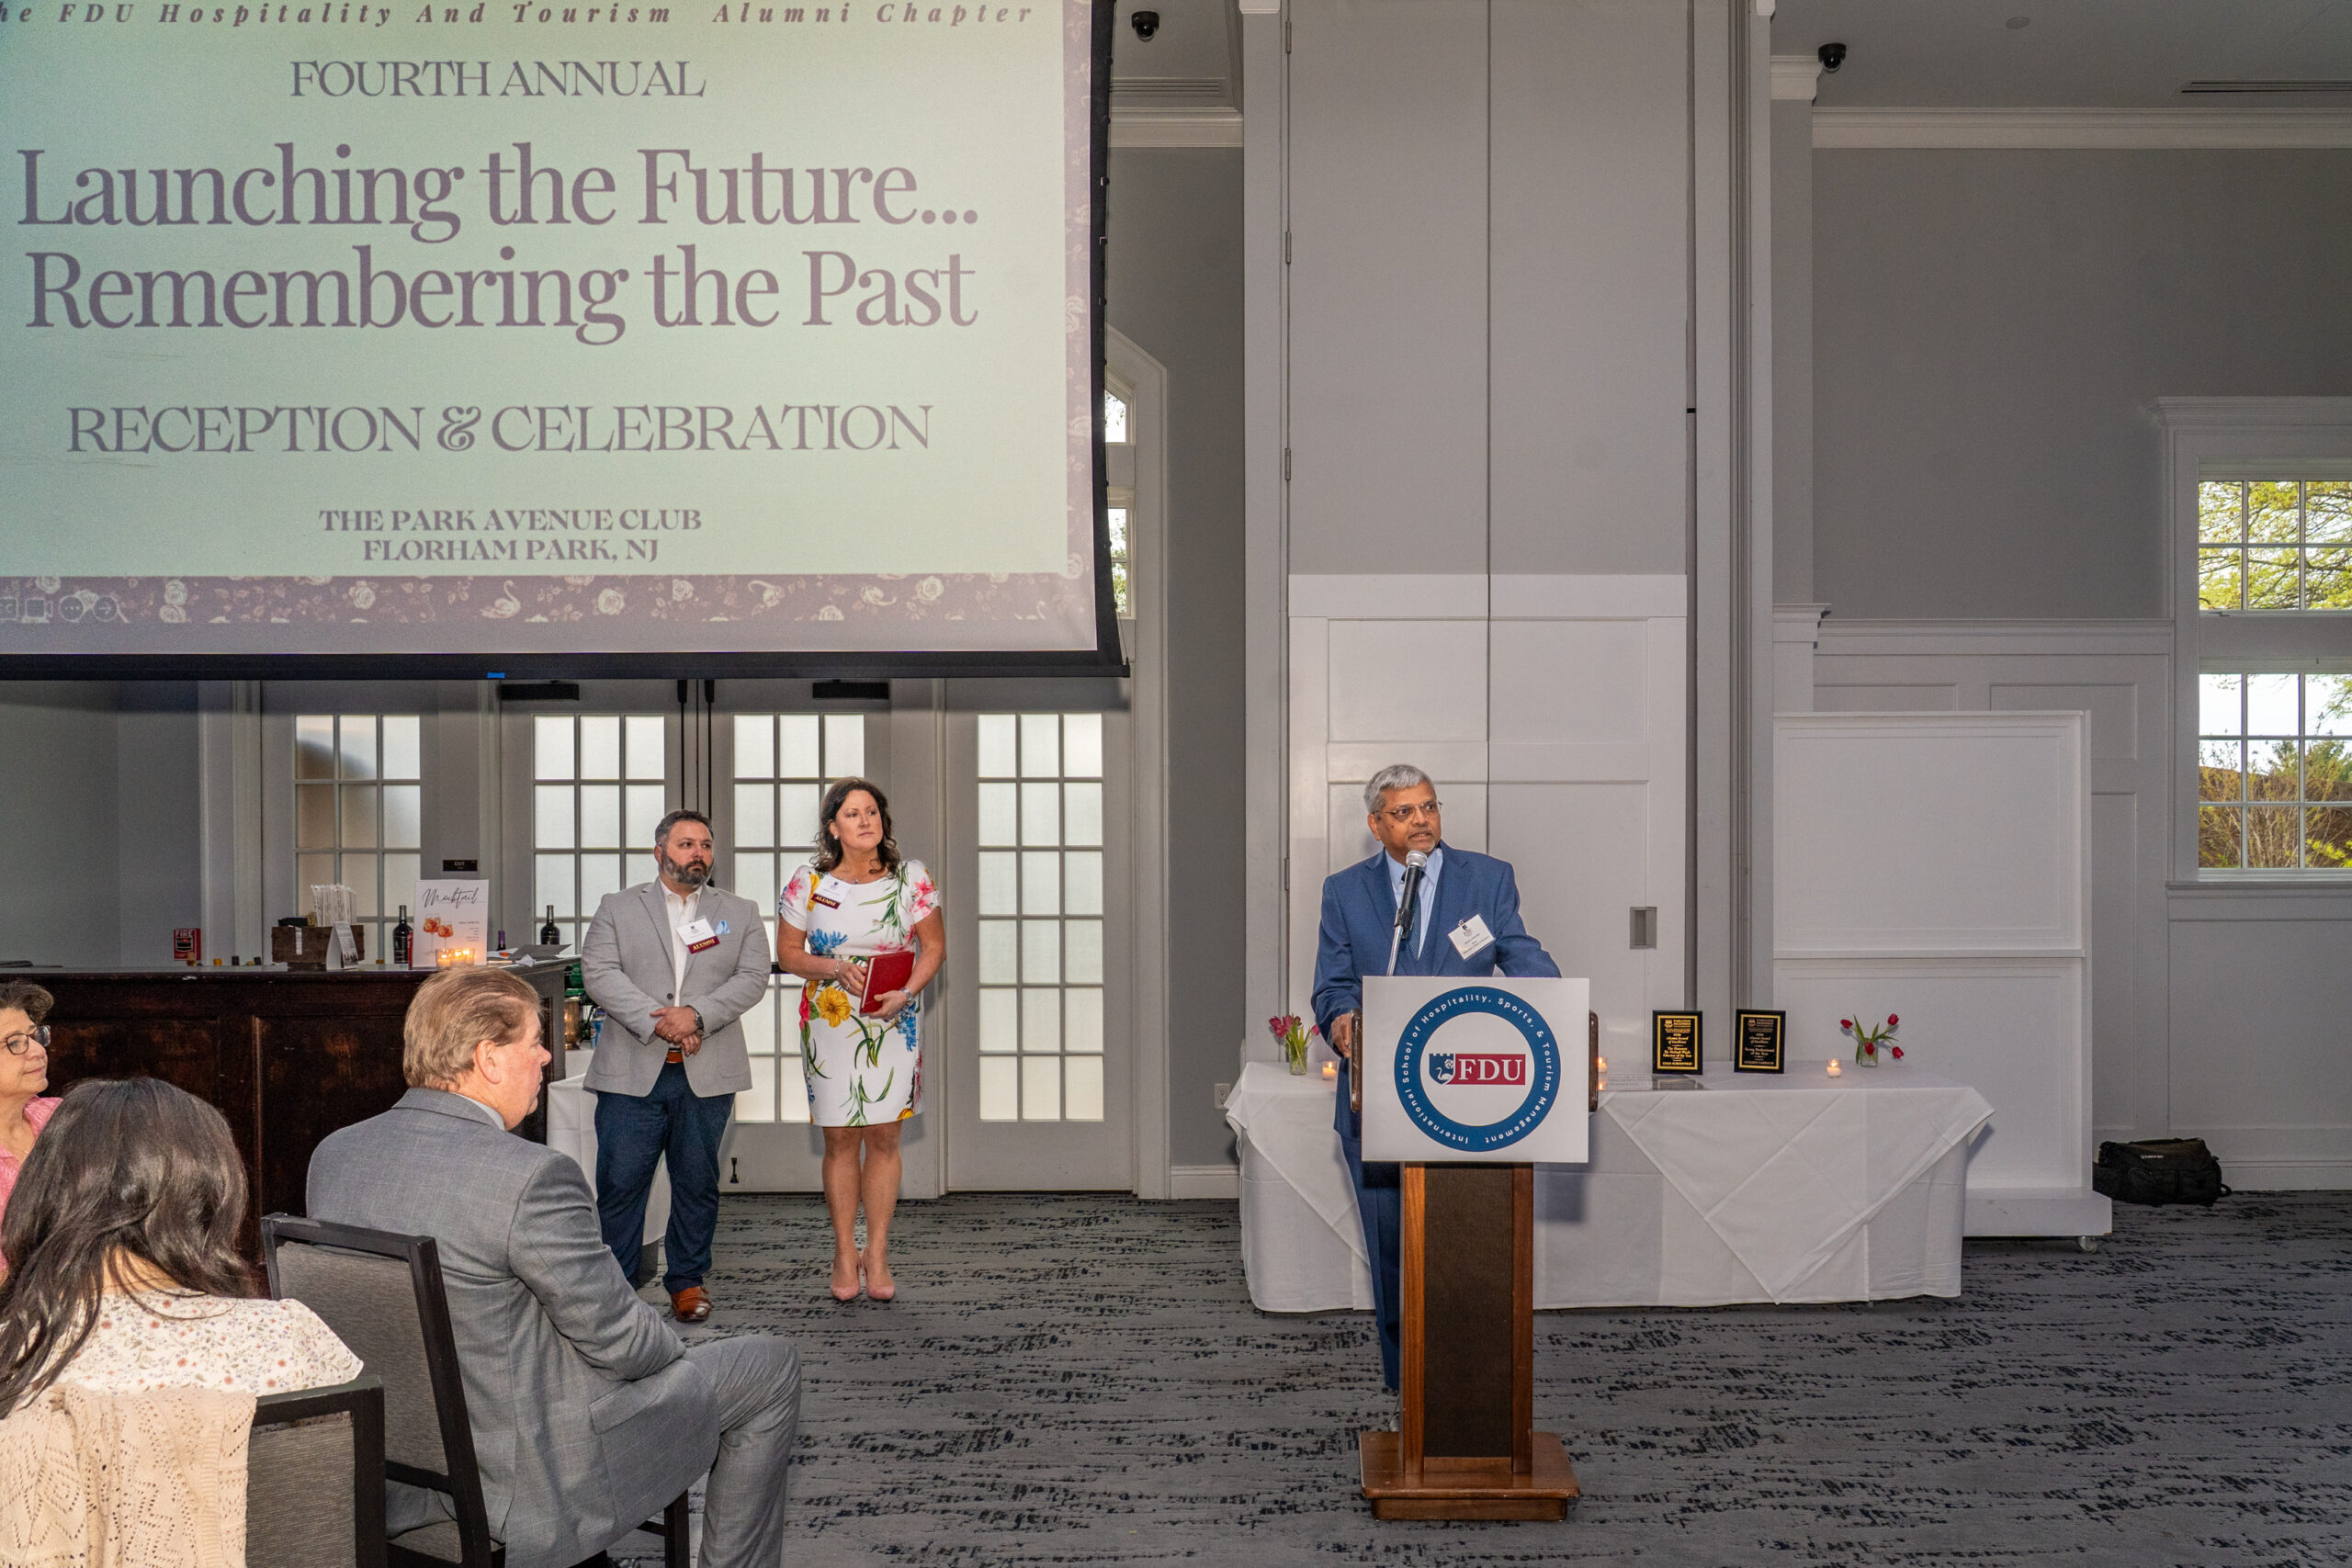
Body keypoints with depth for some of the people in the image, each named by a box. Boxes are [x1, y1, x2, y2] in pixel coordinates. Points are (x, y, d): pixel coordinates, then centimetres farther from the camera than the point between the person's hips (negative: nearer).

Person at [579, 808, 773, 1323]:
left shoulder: (740, 913, 13)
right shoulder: (617, 908, 10)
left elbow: (752, 978, 1)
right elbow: (599, 972, -3)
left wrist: (696, 1015, -14)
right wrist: (655, 1021, -15)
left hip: (707, 1074, 1)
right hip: (632, 1072, -1)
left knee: (697, 1183, 8)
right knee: (620, 1182, -2)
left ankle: (688, 1280, 21)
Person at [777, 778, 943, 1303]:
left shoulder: (911, 879, -1)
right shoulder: (809, 883, -1)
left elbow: (934, 947, 4)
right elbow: (787, 952, 5)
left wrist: (906, 993, -13)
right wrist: (836, 969, -13)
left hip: (893, 1023, 0)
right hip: (829, 1020, 0)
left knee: (883, 1138, 2)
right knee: (841, 1140, 3)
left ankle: (877, 1253, 13)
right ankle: (844, 1253, 15)